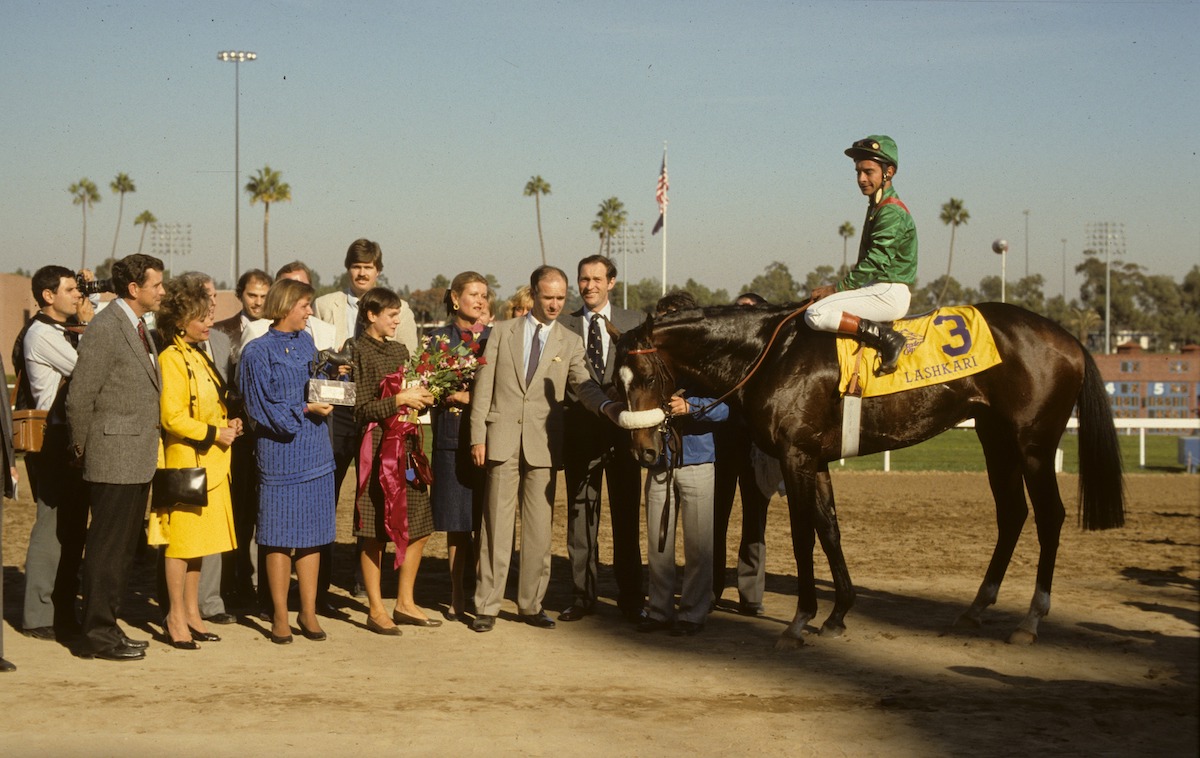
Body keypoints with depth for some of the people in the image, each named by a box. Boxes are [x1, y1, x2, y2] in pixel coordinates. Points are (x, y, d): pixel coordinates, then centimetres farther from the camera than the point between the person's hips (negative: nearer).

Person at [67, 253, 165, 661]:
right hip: (114, 459, -9)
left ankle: (107, 627, 22)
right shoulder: (104, 329, -15)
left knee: (123, 549, 14)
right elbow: (79, 397, -15)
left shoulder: (138, 327, 15)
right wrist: (82, 448, -4)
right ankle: (98, 635, 4)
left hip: (138, 459, 9)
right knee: (106, 547, -3)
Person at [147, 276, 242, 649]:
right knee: (180, 539, -3)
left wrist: (228, 425, 9)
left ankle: (192, 611, 20)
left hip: (211, 461, 9)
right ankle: (176, 617, 5)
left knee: (199, 539, 13)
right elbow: (172, 417, -20)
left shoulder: (200, 356, 16)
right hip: (185, 461, -9)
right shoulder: (172, 359, -14)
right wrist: (214, 433, -17)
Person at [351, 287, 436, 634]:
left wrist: (422, 398, 3)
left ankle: (405, 603, 17)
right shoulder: (359, 353, -7)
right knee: (374, 533, 0)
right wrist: (400, 400, -17)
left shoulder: (399, 350, 15)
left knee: (418, 527, 7)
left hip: (406, 445, 7)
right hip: (377, 446, -7)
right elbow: (361, 410, -12)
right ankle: (376, 609, 8)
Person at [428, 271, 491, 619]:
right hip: (452, 437, -1)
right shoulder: (438, 338, 7)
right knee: (457, 522, 2)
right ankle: (457, 594, 10)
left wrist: (468, 396, -8)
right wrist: (455, 396, -13)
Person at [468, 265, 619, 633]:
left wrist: (607, 405, -26)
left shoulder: (570, 343, 9)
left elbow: (584, 385, -4)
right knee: (496, 525, 1)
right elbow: (483, 386, 5)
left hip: (543, 445, 1)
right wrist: (478, 436, -3)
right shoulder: (501, 332, 8)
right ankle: (486, 606, 6)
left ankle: (532, 604, 15)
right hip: (503, 441, -1)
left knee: (539, 528, 4)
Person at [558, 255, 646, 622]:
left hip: (623, 429, 0)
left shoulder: (636, 322, 7)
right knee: (580, 516, 4)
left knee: (626, 515, 4)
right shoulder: (563, 326, 6)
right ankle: (582, 595, 13)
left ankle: (631, 597, 12)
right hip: (581, 430, 0)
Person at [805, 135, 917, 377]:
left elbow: (875, 264, -20)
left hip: (889, 293, -10)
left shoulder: (891, 213, -15)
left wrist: (837, 288, -14)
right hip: (879, 290, 10)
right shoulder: (877, 207, 16)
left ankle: (887, 338, -21)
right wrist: (840, 287, 11)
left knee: (816, 314, -23)